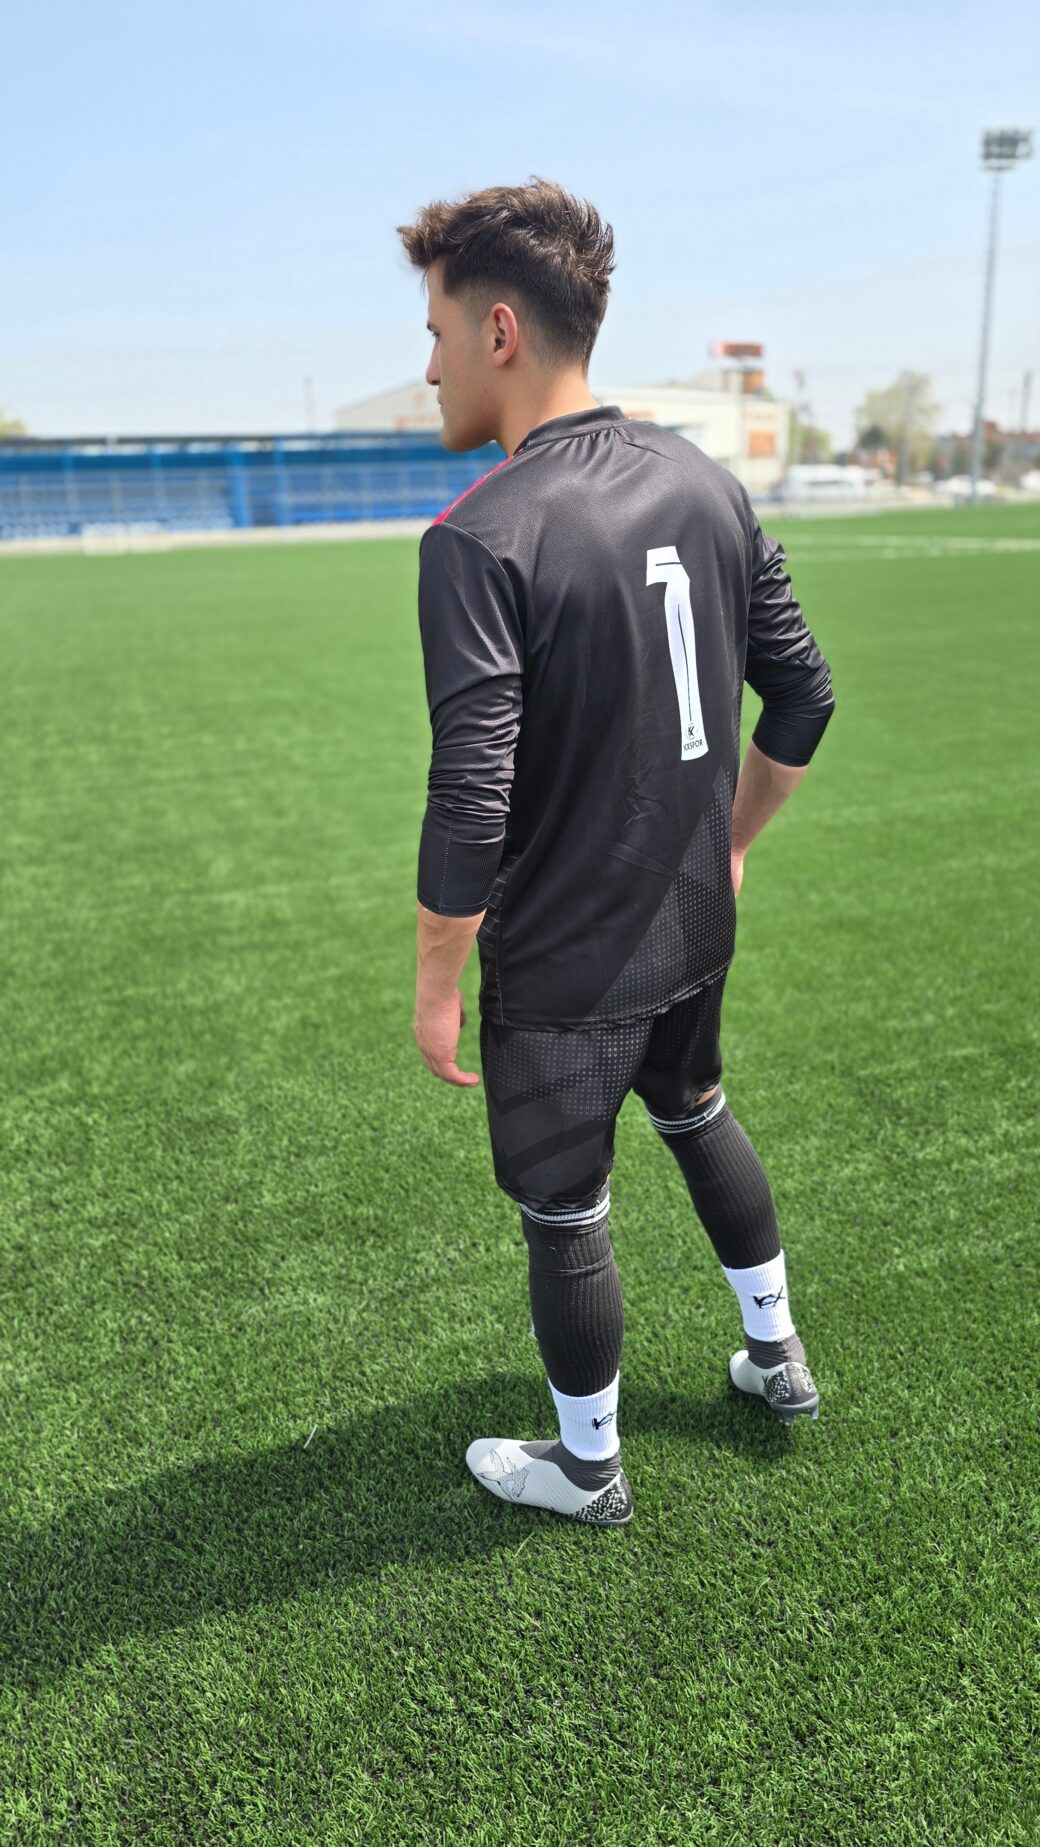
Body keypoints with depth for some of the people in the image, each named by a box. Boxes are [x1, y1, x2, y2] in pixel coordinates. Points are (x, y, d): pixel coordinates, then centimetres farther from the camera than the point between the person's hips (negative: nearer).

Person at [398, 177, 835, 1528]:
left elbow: (469, 806, -25)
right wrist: (728, 846, 17)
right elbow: (803, 695, 6)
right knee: (697, 1115, 31)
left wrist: (437, 983, -11)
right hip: (695, 932, 7)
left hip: (562, 971, -7)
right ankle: (775, 1355, 50)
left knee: (563, 1216, 14)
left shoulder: (480, 538, -22)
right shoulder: (710, 483, 0)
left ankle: (586, 1468, 38)